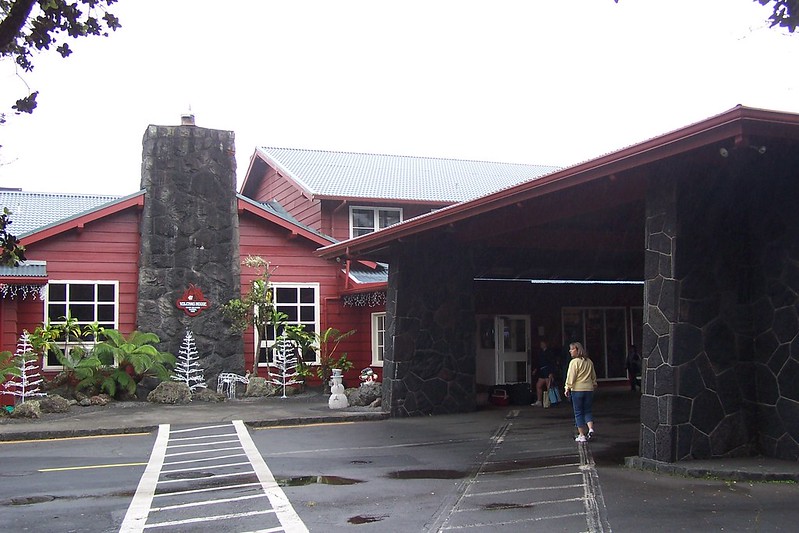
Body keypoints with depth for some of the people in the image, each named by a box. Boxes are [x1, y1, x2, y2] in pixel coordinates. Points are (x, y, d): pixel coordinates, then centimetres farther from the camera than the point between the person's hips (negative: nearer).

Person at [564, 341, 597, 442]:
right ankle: (591, 429, -9)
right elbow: (594, 376, 21)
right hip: (589, 389, 5)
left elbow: (571, 377, -13)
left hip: (577, 389, -5)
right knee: (588, 411, 13)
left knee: (578, 413, 3)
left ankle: (582, 435, 3)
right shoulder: (589, 362, 11)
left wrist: (567, 388, -10)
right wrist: (594, 385, 33)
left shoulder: (574, 362, -9)